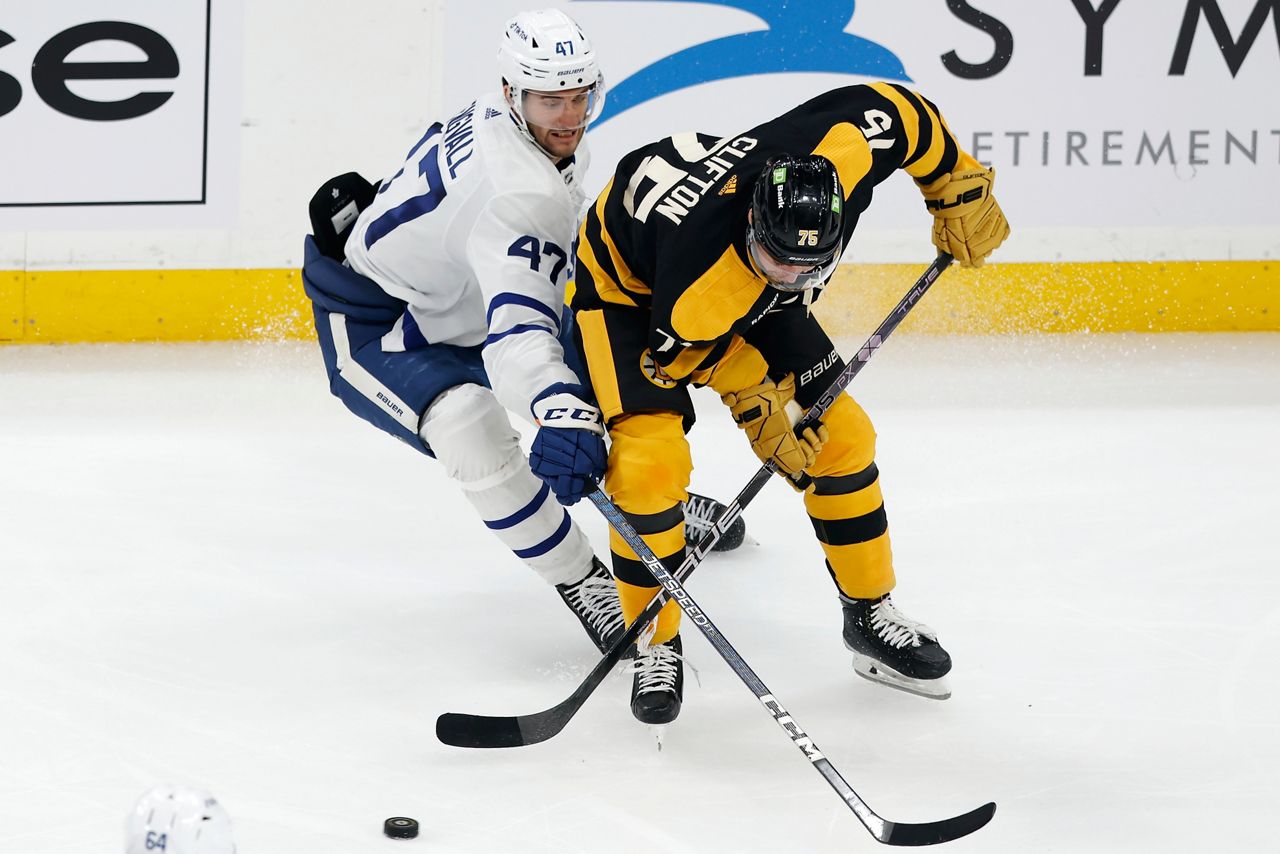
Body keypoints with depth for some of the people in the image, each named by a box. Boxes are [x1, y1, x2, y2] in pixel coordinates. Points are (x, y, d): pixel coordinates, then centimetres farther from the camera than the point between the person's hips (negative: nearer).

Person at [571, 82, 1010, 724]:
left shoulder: (838, 157, -37)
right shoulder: (698, 285, -44)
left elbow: (898, 111, -15)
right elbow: (699, 346, -21)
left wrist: (958, 191, -6)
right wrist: (755, 406, -14)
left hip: (751, 302, 6)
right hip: (628, 281, -6)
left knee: (841, 434, 3)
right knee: (649, 460, -23)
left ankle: (871, 616, 22)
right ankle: (656, 646, -3)